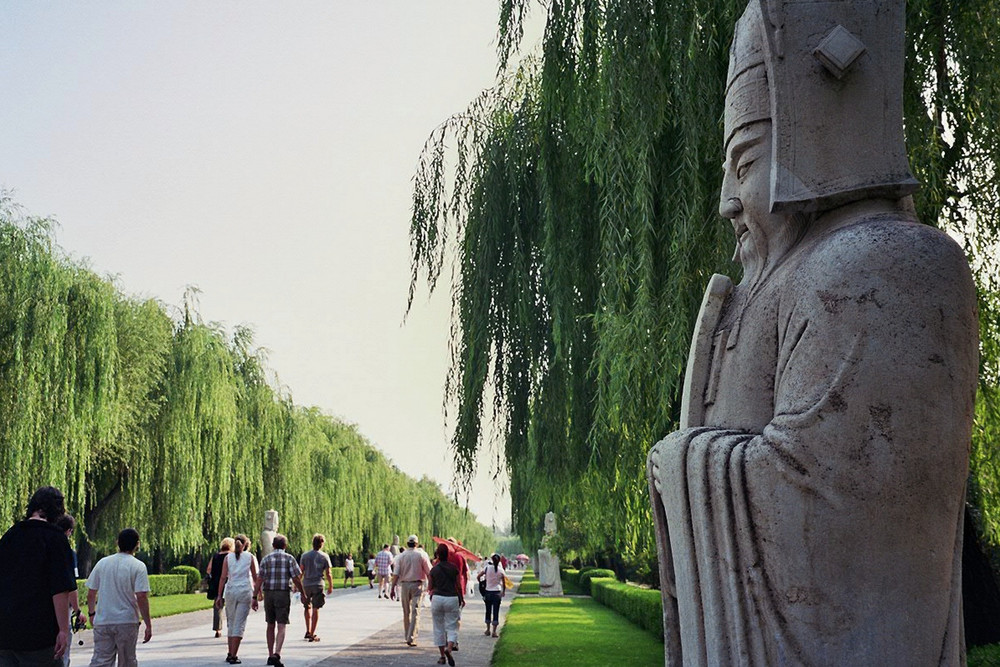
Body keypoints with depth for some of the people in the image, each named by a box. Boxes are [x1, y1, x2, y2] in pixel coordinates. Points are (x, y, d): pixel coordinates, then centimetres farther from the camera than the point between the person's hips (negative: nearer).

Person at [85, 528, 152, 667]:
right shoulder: (138, 566, -8)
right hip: (127, 622, -3)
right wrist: (148, 625, -8)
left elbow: (90, 593, 8)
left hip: (102, 621, 3)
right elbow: (141, 597, -14)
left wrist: (92, 613, 25)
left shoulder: (102, 562, 5)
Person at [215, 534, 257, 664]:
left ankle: (229, 653, 17)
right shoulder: (250, 557, 2)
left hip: (230, 591, 2)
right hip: (245, 591, -2)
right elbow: (255, 577, 4)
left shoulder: (228, 557, 6)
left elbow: (223, 577, 0)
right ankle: (233, 656, -5)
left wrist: (219, 596, 2)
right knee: (239, 624, -1)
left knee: (230, 623, 15)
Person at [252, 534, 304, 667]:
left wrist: (255, 597, 1)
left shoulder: (266, 559, 6)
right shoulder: (289, 558, -1)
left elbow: (259, 579, 0)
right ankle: (277, 654, -23)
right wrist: (303, 593, 8)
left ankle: (270, 656, 20)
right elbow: (296, 579, -5)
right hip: (283, 594, -3)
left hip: (268, 593, 3)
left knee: (271, 625, 16)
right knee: (281, 626, -5)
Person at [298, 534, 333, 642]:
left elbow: (301, 572, 1)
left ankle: (308, 631, 20)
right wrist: (330, 586, 8)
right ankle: (312, 634, 0)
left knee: (307, 607, 19)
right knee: (315, 609, 1)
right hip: (318, 585, -2)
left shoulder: (305, 555, 2)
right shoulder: (324, 556, -2)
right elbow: (328, 573, -2)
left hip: (306, 584, 2)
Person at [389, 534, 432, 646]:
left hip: (404, 585, 2)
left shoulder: (401, 556, 0)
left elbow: (396, 574, -4)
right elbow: (429, 572, -3)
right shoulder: (422, 555, -3)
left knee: (406, 612, 15)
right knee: (415, 612, -3)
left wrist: (393, 588, -1)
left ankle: (407, 636, 26)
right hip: (417, 584, -2)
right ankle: (411, 638, -12)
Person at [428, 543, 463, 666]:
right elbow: (459, 586, 4)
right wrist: (462, 599, 18)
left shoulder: (434, 569, 0)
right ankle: (449, 648, -22)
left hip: (437, 598, 1)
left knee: (439, 627, 11)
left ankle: (442, 656, 11)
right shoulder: (453, 568, -1)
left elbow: (430, 587, 9)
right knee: (452, 627, 4)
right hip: (452, 598, 0)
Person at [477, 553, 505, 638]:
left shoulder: (487, 568, -5)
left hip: (488, 592, 1)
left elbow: (478, 576, -4)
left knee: (488, 611, 16)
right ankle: (494, 631, -2)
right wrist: (503, 591, 15)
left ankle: (488, 630, 22)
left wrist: (481, 581, 16)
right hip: (497, 593, -1)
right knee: (496, 612, 2)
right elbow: (504, 582, 1)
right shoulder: (501, 570, -4)